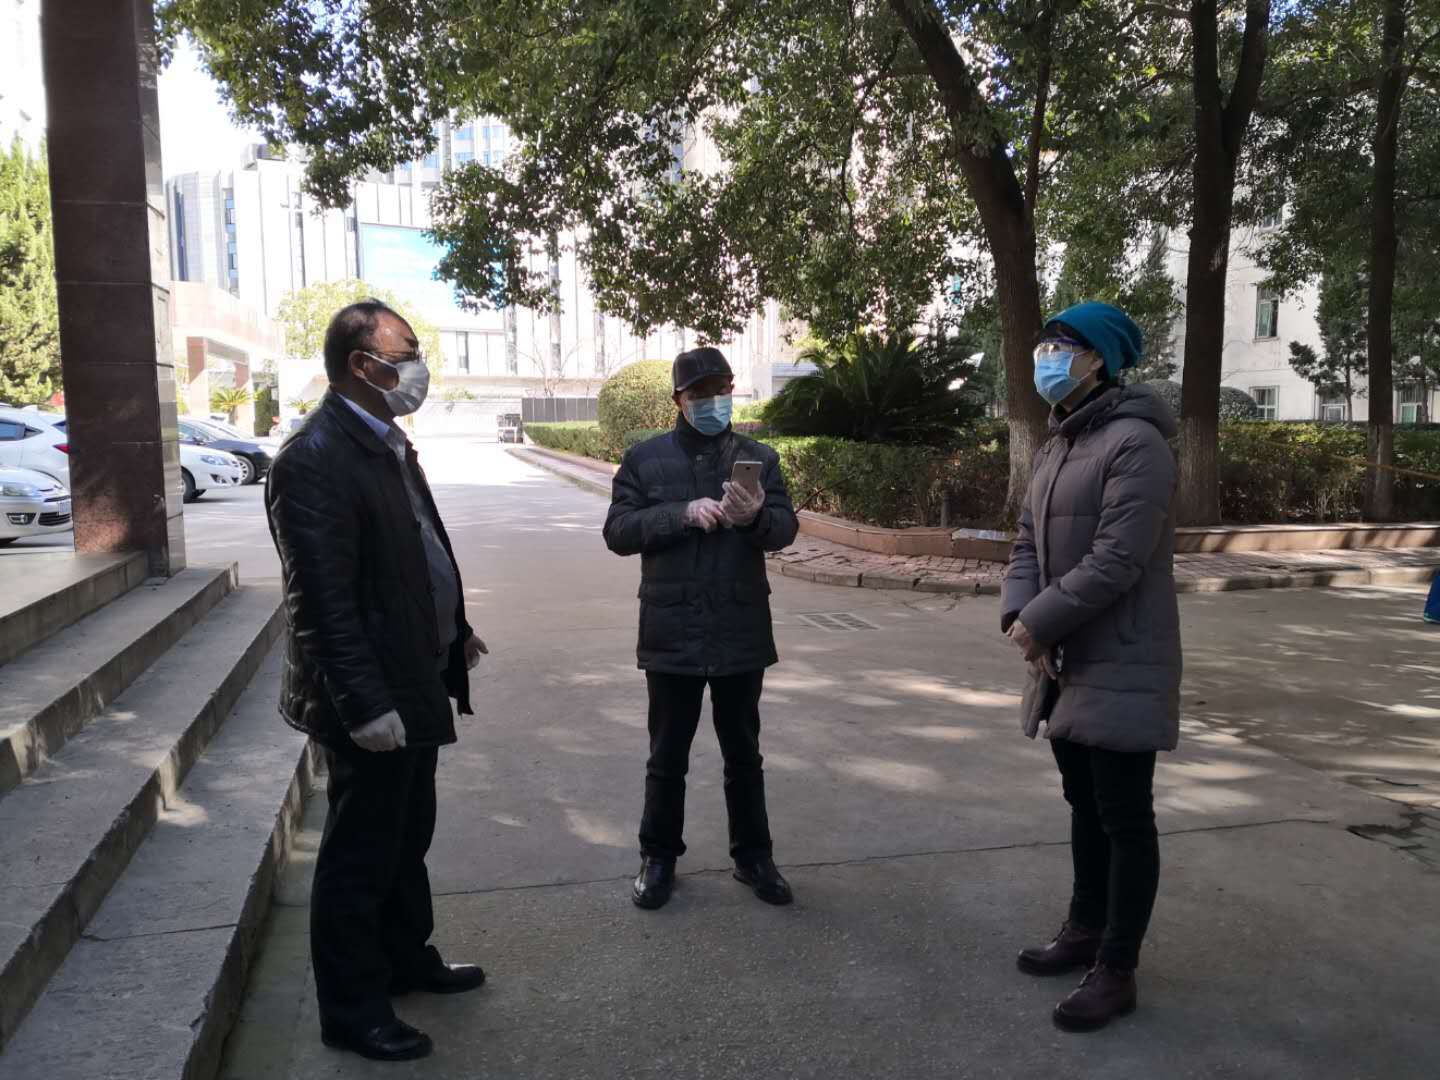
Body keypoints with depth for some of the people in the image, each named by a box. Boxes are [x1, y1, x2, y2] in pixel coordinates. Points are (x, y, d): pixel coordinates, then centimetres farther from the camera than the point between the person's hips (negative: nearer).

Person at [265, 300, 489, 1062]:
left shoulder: (387, 442, 9)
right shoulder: (315, 459, -21)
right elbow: (324, 600, -25)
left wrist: (455, 630, 17)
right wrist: (364, 704, -25)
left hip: (415, 685, 9)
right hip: (373, 702, -9)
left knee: (407, 837, 23)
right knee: (359, 857, 7)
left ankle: (406, 959, 42)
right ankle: (351, 1013, 24)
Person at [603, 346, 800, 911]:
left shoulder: (760, 457, 6)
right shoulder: (645, 457, 1)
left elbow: (786, 528, -3)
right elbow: (618, 531, -6)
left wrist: (757, 516, -26)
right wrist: (683, 513, -20)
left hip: (741, 632, 2)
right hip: (673, 632, -1)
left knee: (744, 754, 15)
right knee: (668, 757, 11)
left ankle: (753, 856, 30)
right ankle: (659, 857, 28)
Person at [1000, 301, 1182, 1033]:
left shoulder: (1134, 442, -16)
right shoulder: (1057, 449, 14)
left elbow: (1116, 562, -23)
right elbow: (1028, 546, 10)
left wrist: (1037, 623, -15)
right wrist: (1018, 618, -8)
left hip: (1119, 667, -9)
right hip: (1066, 662, 9)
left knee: (1124, 819, 1)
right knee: (1085, 805, 19)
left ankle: (1116, 971, 13)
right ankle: (1086, 930, 34)